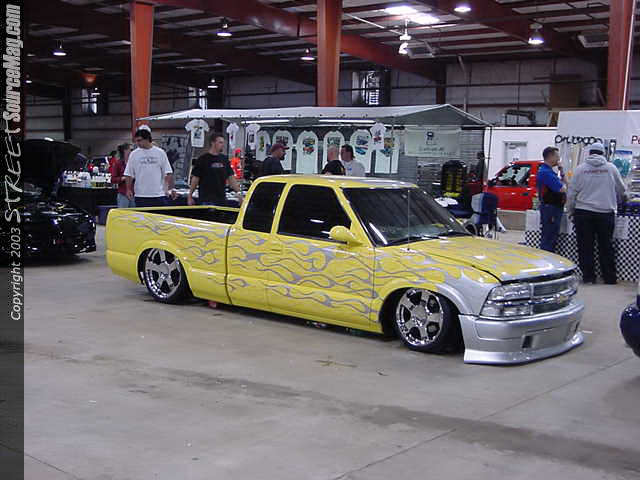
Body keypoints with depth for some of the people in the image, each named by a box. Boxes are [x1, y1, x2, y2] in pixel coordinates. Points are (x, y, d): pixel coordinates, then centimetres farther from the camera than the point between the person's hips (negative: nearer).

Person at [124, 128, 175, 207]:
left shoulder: (160, 153, 3)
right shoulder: (134, 154, 4)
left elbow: (168, 173, 3)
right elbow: (128, 174, 6)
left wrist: (171, 189, -5)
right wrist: (128, 189, -5)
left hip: (159, 195, 0)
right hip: (140, 196, 0)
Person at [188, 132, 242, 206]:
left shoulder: (224, 159, 12)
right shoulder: (203, 159, -4)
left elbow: (231, 178, 13)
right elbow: (195, 178, -4)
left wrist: (239, 192, 5)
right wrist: (190, 196, -5)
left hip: (221, 199, 6)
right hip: (206, 200, -5)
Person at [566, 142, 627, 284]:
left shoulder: (580, 169, -1)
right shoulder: (611, 168, 2)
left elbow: (572, 192, 0)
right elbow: (621, 190, 11)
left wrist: (570, 210, 12)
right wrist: (615, 202, 32)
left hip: (583, 212, -1)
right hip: (606, 212, 1)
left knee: (585, 246, 6)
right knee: (606, 246, 8)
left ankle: (588, 276, 7)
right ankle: (610, 278, 12)